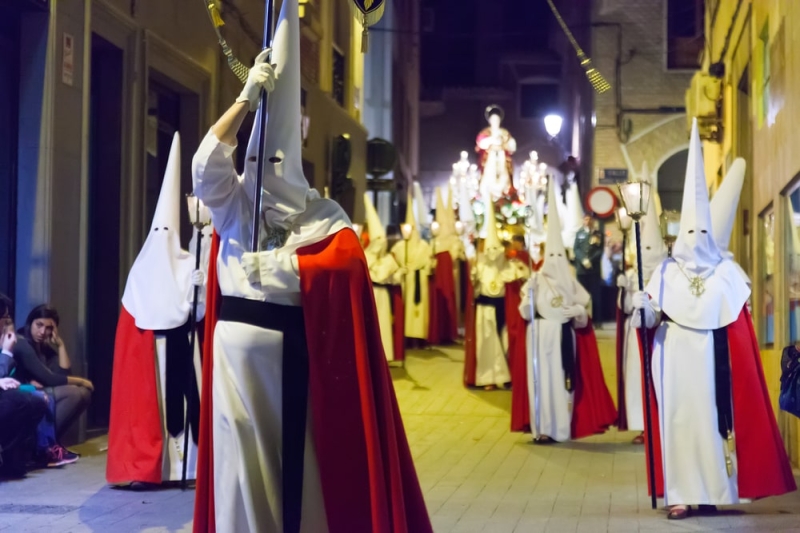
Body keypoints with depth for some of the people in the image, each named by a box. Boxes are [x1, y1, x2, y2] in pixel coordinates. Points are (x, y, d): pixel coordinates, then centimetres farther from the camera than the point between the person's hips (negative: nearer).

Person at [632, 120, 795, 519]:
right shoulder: (666, 272, 5)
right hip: (677, 359, -1)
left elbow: (739, 322, 8)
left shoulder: (726, 272, 7)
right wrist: (643, 309, -20)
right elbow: (650, 316, -2)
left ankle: (710, 489, 8)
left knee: (713, 417, 1)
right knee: (679, 418, -4)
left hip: (713, 360, 1)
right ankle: (681, 494, -5)